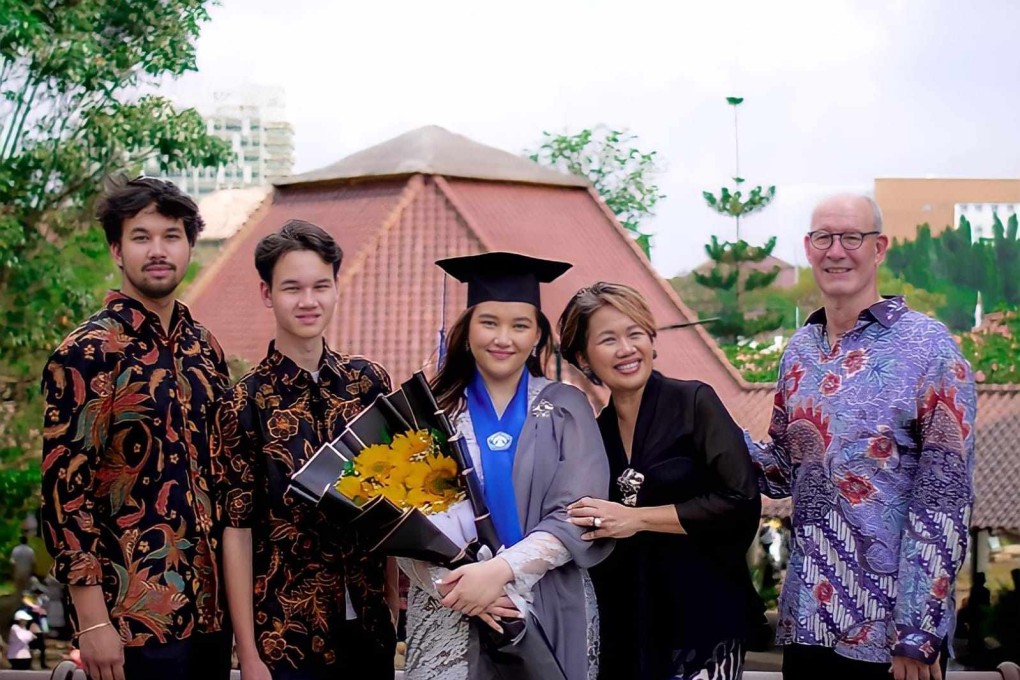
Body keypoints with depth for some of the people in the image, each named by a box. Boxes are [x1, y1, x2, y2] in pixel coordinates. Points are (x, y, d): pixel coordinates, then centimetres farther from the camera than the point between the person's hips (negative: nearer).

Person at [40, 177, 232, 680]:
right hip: (135, 617, -6)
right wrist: (92, 620, -16)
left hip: (211, 607, 6)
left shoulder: (205, 349, 11)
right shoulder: (87, 354, -8)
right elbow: (65, 489, -12)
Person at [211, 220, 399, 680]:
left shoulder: (368, 383, 2)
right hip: (286, 636, -3)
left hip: (370, 628, 4)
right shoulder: (245, 403, -8)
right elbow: (236, 531, -8)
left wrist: (394, 605, 7)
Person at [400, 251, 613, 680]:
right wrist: (455, 582, -20)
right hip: (450, 620, 0)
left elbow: (577, 516, -8)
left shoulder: (566, 409, 2)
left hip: (550, 616, 0)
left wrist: (501, 571, -21)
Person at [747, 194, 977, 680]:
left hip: (892, 625, -5)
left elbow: (944, 500, -12)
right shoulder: (799, 351, 9)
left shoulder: (928, 347, -8)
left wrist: (916, 634, -15)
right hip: (806, 619, 5)